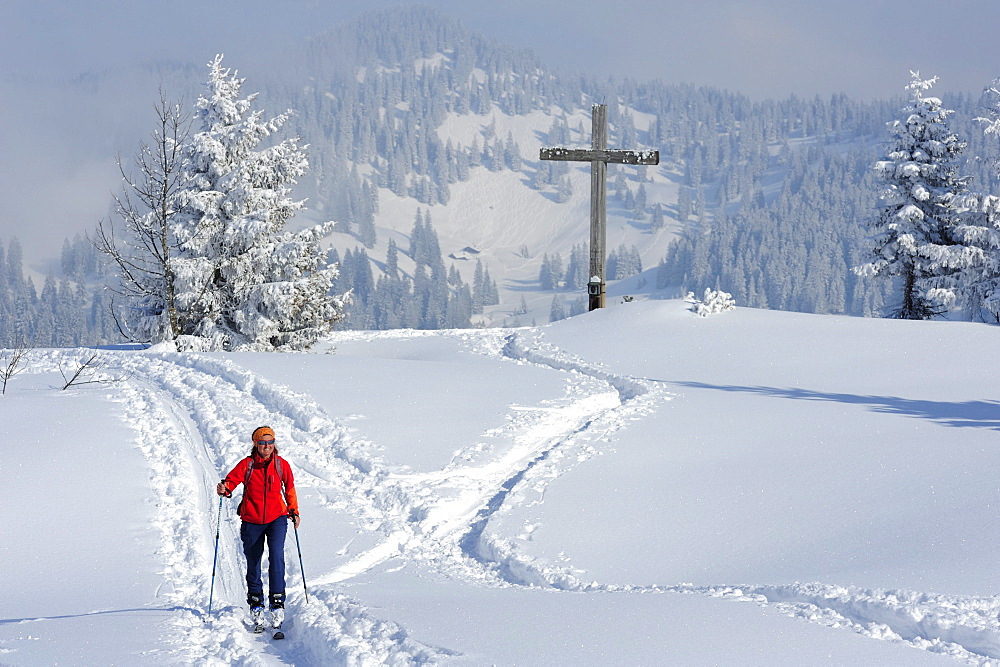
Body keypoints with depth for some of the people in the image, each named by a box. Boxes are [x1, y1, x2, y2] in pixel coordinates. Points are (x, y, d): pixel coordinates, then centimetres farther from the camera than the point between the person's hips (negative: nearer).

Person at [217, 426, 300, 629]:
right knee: (253, 562, 8)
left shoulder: (282, 465, 1)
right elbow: (232, 479, -14)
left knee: (276, 555, -21)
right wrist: (224, 488, -36)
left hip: (276, 518, -1)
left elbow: (290, 489, 14)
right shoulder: (247, 465, -4)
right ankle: (256, 604, 25)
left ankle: (277, 602, -18)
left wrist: (294, 511, 14)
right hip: (252, 521, 1)